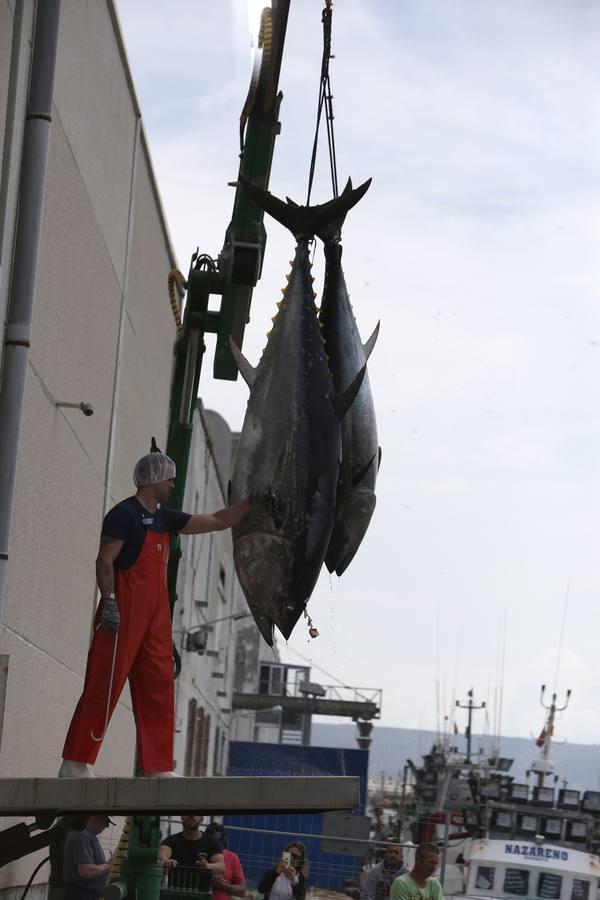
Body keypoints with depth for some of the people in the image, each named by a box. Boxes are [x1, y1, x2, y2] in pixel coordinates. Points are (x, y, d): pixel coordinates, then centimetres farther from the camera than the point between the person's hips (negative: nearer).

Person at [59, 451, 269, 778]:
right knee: (104, 687, -11)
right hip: (123, 610, -9)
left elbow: (217, 521, 22)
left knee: (158, 690, 6)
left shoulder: (165, 518, 19)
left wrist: (251, 502, 14)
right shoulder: (125, 513, -5)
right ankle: (75, 765, -9)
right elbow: (104, 560, -13)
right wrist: (109, 602, -23)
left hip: (155, 614, 9)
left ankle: (159, 768, 7)